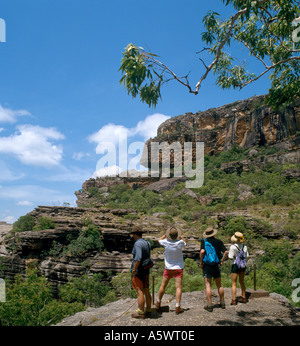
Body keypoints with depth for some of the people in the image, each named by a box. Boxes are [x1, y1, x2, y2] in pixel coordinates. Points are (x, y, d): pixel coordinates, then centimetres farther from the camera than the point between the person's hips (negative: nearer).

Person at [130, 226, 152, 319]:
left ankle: (140, 313, 2)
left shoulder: (138, 244, -16)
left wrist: (134, 270, -20)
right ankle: (148, 311, 19)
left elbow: (138, 258, -26)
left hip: (138, 271, -9)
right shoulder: (147, 243, 12)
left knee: (140, 292, -3)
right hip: (146, 271, 9)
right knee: (146, 291, 12)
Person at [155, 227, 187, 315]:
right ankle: (177, 307, -5)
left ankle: (158, 303, 30)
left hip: (168, 268, 2)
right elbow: (185, 244, 11)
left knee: (163, 285, 15)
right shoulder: (180, 242, -15)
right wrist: (180, 236, 11)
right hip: (178, 268, -1)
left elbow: (159, 240, 10)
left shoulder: (166, 242, -13)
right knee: (178, 287, -1)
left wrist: (166, 235, 10)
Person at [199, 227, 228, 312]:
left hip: (207, 265, -3)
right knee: (219, 285, 15)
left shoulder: (204, 241, -5)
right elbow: (226, 252, 1)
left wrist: (201, 262, -9)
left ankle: (209, 304, -3)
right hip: (216, 265, 3)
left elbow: (202, 251, -19)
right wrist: (222, 261, 11)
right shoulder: (219, 241, 3)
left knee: (208, 285, 0)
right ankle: (222, 302, 25)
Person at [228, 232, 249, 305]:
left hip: (235, 265, -5)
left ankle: (234, 300, 0)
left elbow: (231, 257, -18)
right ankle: (243, 298, 27)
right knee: (242, 282, 20)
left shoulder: (233, 247, -17)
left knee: (234, 283, 1)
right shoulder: (244, 246, 0)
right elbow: (246, 256, 5)